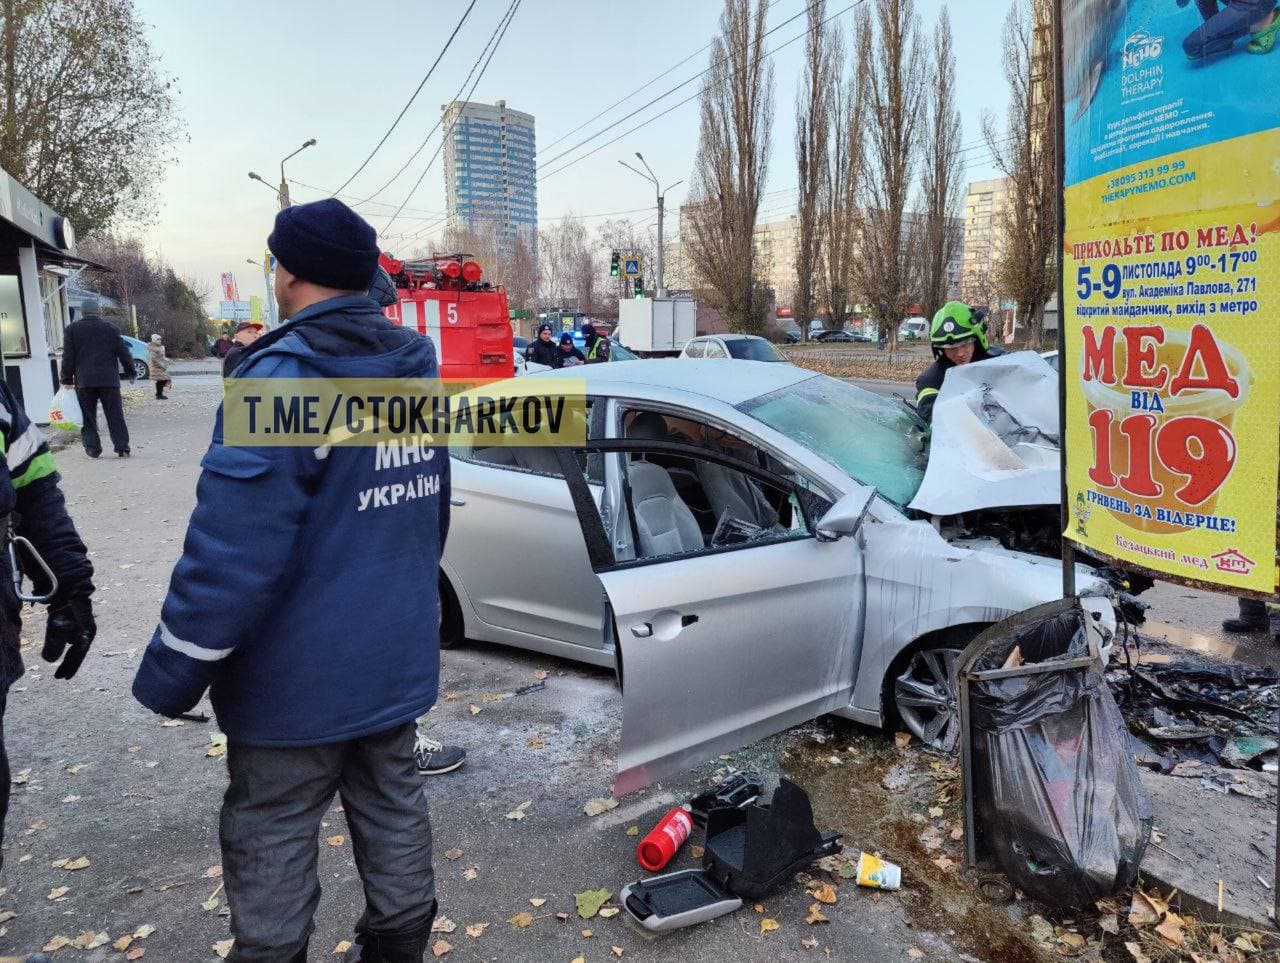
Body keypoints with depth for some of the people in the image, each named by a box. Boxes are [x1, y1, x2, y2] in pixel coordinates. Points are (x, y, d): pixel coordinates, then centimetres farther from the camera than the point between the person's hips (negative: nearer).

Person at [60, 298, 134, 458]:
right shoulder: (111, 328, 3)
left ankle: (92, 449, 5)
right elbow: (123, 353, 3)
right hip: (108, 379, 0)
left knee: (88, 416, 6)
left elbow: (68, 357, 2)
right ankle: (122, 448, -1)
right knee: (115, 415, 2)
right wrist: (130, 372, 13)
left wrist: (67, 380, 6)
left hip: (83, 381, 0)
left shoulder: (71, 329, 4)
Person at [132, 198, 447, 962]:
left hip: (300, 672, -7)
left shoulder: (284, 377, -21)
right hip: (398, 657, 7)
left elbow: (232, 552, -24)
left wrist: (171, 673, -12)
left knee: (270, 838, 11)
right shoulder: (418, 369, 4)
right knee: (394, 807, 19)